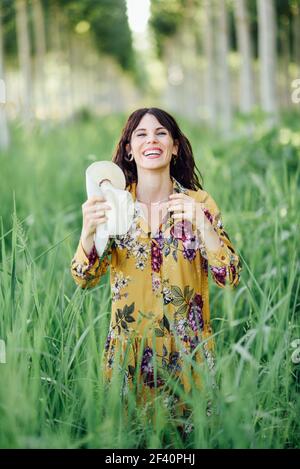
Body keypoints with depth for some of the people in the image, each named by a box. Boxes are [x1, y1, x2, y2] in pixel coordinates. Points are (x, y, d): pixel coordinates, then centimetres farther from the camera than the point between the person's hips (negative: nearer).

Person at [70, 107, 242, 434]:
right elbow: (85, 279, -8)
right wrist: (88, 231, -28)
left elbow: (229, 278, -12)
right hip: (129, 350, 0)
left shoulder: (199, 202, -4)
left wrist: (201, 222, -27)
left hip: (188, 350, 0)